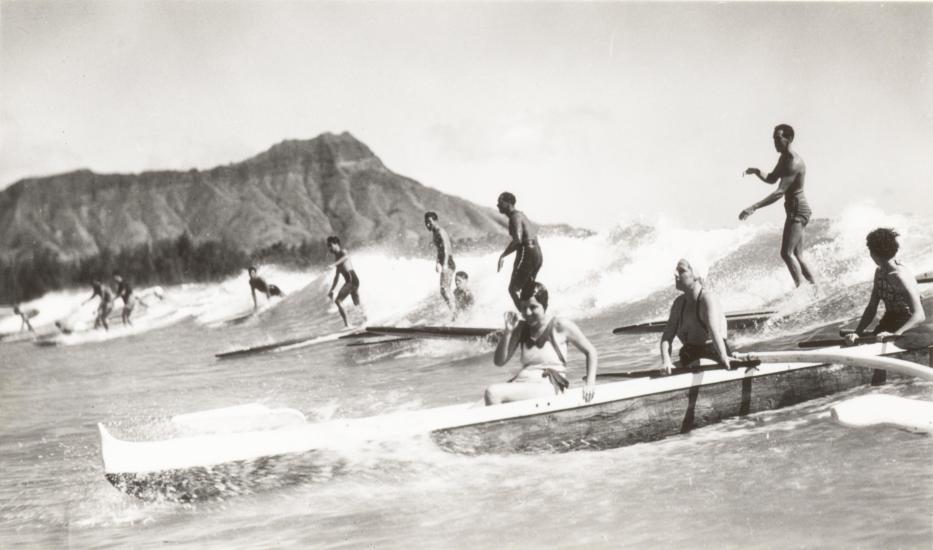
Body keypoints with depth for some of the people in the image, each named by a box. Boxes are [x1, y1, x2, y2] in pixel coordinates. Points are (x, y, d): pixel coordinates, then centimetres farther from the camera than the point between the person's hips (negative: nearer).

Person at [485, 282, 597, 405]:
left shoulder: (560, 326, 1)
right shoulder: (521, 328, 14)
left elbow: (591, 351, 7)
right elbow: (499, 362, 9)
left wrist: (590, 383, -5)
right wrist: (508, 331, -3)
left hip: (549, 387, -6)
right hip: (521, 383, 6)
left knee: (492, 393, -29)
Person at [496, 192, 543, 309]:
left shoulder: (515, 217, -12)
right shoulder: (520, 215, 19)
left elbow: (517, 240, -26)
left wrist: (502, 256, -23)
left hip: (527, 254, -10)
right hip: (538, 254, 10)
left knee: (513, 289, -4)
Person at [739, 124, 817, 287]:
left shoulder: (794, 163, -21)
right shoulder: (783, 158, 10)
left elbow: (779, 193, -28)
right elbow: (771, 179, 24)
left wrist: (753, 208, -34)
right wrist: (757, 172, 1)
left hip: (798, 209, -10)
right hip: (794, 209, 10)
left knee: (787, 253, -16)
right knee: (797, 255, 13)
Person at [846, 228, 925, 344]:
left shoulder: (900, 276, -23)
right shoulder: (879, 273, 3)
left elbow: (919, 316, -29)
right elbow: (871, 309, 4)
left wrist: (894, 334, -42)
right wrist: (857, 333, -12)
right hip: (888, 322, 7)